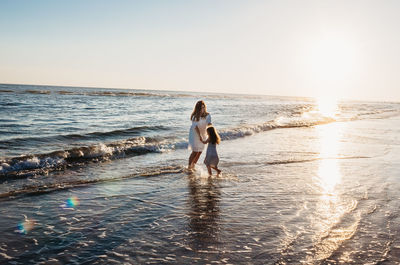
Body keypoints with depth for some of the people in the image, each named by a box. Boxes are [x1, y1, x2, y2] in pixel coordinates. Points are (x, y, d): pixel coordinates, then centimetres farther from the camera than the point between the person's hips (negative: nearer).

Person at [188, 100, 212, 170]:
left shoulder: (207, 115, -8)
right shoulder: (195, 116, -18)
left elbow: (209, 124, -23)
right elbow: (195, 127, -24)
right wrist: (199, 136, -34)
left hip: (202, 134, 5)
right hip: (195, 134, -5)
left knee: (200, 151, 8)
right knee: (195, 151, -10)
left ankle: (193, 166, 27)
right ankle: (189, 167, 5)